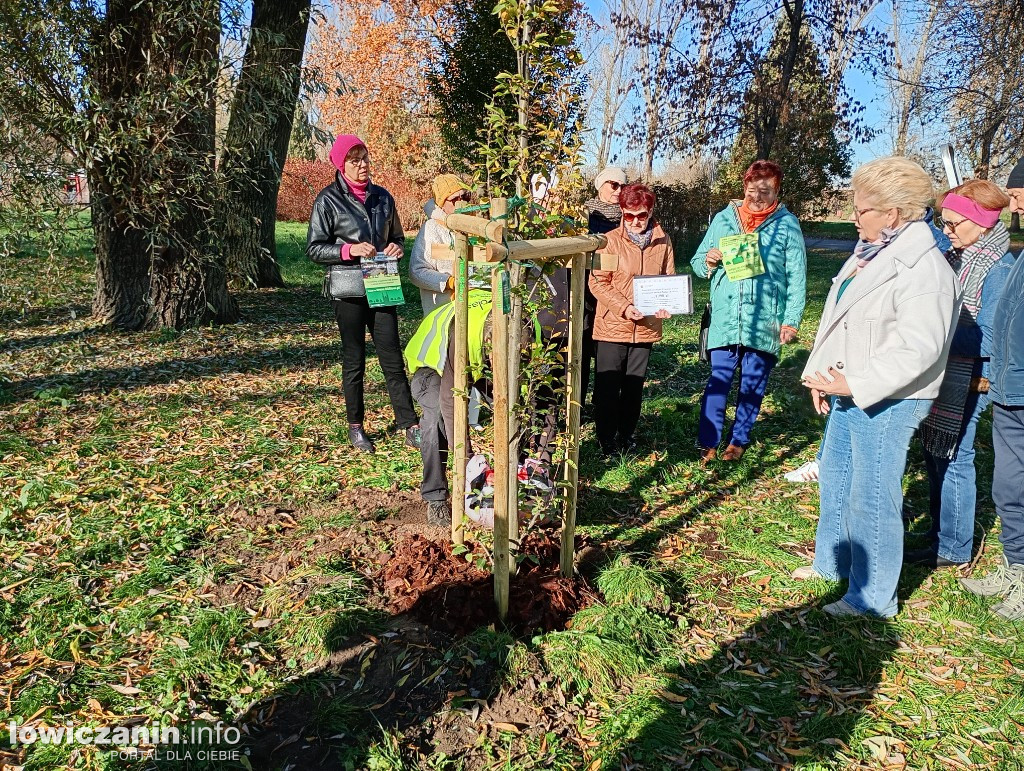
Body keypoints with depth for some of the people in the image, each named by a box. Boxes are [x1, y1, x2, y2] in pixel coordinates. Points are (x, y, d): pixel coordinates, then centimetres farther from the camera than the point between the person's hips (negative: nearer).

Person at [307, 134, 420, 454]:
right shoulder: (328, 200, -2)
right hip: (349, 291, -3)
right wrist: (350, 250, -18)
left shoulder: (382, 197, 10)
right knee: (353, 361, 7)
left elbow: (397, 236, 20)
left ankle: (410, 427, 6)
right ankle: (355, 428, 20)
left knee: (393, 359, 3)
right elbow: (314, 248, -4)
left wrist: (397, 247, -3)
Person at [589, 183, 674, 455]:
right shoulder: (610, 241, -7)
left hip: (647, 327, 3)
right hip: (612, 325, -3)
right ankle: (606, 439, 19)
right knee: (608, 386, 3)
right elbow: (597, 282, -10)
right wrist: (624, 307, -22)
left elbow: (670, 279, 11)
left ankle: (626, 437, 29)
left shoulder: (663, 242, 3)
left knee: (634, 386, 14)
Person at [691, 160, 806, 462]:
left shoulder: (787, 224, 2)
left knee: (753, 386, 10)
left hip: (765, 323, 0)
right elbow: (697, 262, 11)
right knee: (717, 383, -1)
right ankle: (707, 444, 6)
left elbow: (796, 278, 0)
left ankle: (739, 440, 24)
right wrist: (708, 261, -12)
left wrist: (791, 321, -5)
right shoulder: (724, 218, 6)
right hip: (725, 320, 1)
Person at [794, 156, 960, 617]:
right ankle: (831, 562, 41)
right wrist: (821, 376, 8)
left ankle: (871, 598, 16)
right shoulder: (870, 252, 10)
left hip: (886, 402, -10)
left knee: (871, 499, 0)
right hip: (848, 392, 10)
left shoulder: (923, 269, -20)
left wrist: (853, 384, -24)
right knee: (835, 482, 22)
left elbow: (918, 350, -25)